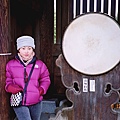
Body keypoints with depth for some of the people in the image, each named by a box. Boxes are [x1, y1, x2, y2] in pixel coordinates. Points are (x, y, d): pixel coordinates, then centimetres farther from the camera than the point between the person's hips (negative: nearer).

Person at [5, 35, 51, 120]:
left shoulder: (39, 64, 1)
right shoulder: (11, 64, 1)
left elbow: (45, 80, 9)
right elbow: (8, 80, 8)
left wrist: (42, 89, -7)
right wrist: (10, 87, -12)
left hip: (35, 102, 2)